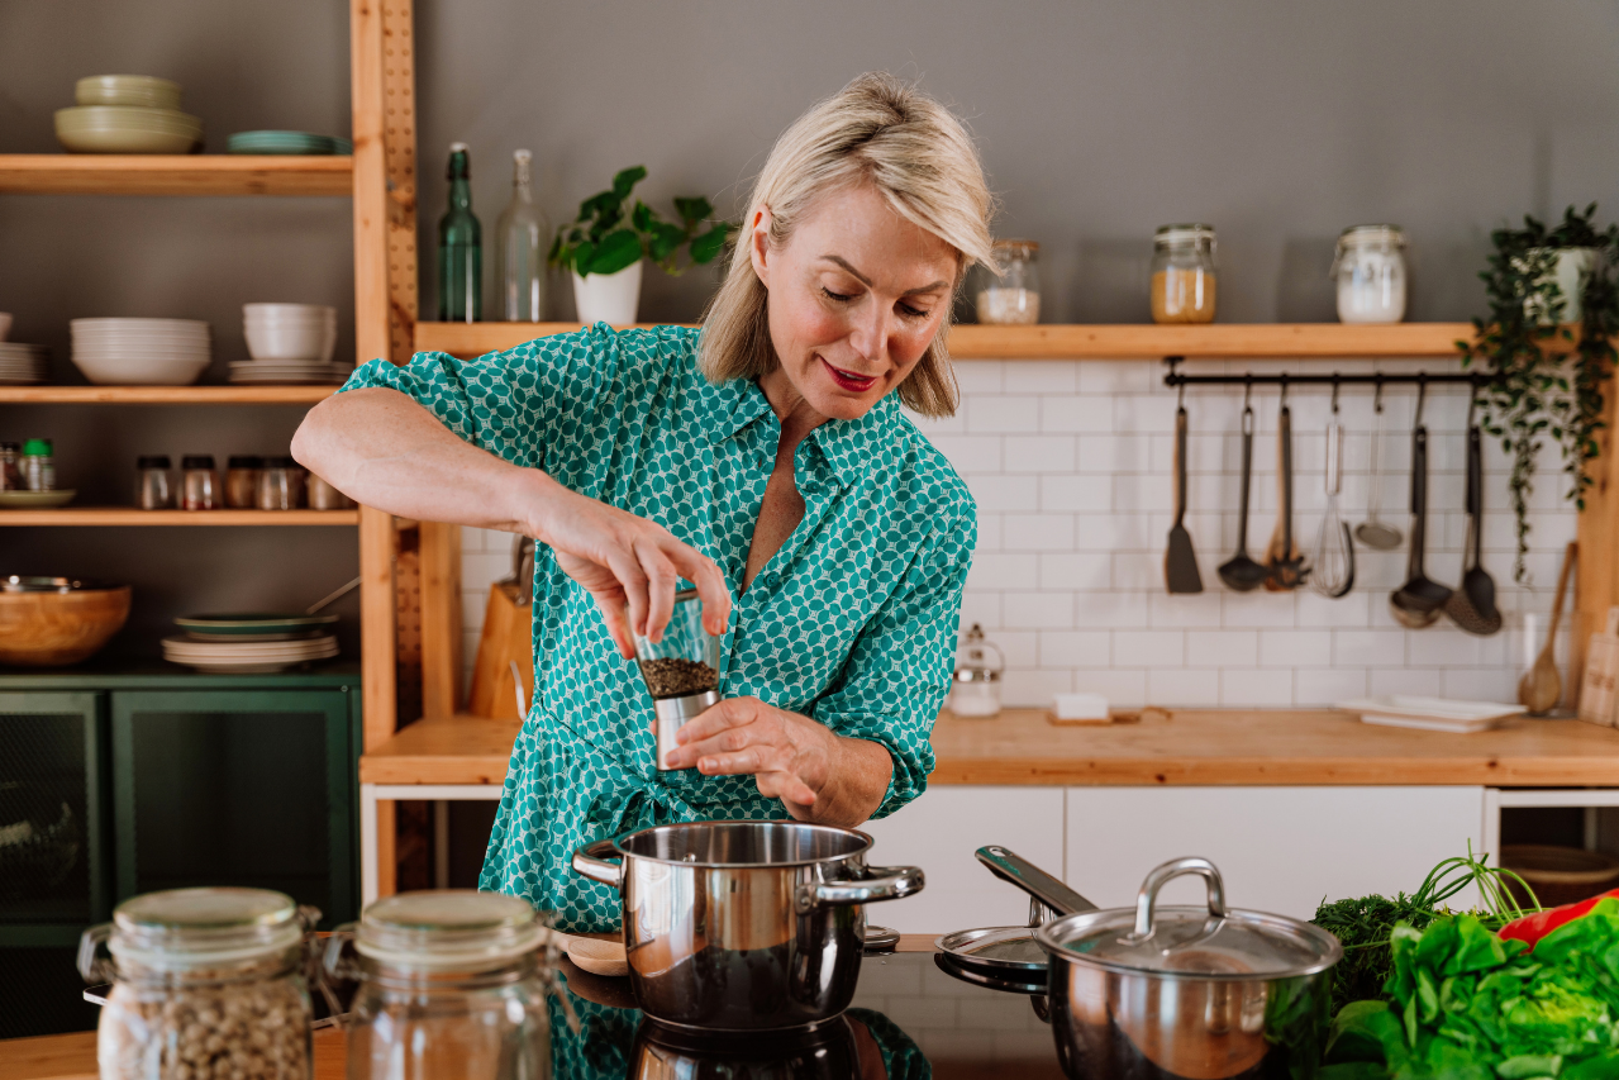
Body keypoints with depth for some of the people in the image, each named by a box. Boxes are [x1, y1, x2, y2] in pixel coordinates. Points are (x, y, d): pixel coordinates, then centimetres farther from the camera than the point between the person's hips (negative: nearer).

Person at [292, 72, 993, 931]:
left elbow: (876, 781, 1)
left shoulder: (929, 512, -2)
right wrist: (549, 502, -35)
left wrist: (803, 753, -23)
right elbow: (335, 432, -17)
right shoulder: (624, 384, -8)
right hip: (552, 891, -1)